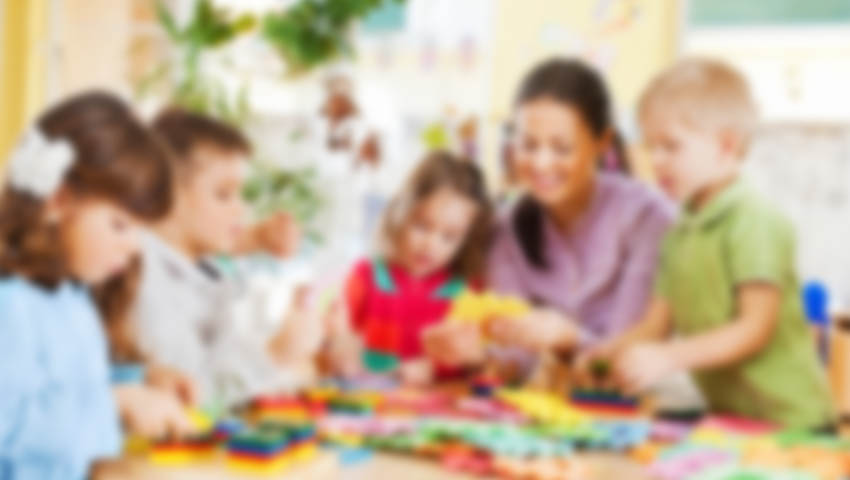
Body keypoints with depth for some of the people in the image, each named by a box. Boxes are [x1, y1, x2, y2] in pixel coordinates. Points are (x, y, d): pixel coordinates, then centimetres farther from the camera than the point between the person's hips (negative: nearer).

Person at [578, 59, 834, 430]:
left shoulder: (755, 222, -10)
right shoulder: (682, 232, 13)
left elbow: (756, 329, -16)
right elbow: (657, 324, 14)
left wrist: (669, 358, -24)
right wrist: (608, 353, -5)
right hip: (726, 414, 6)